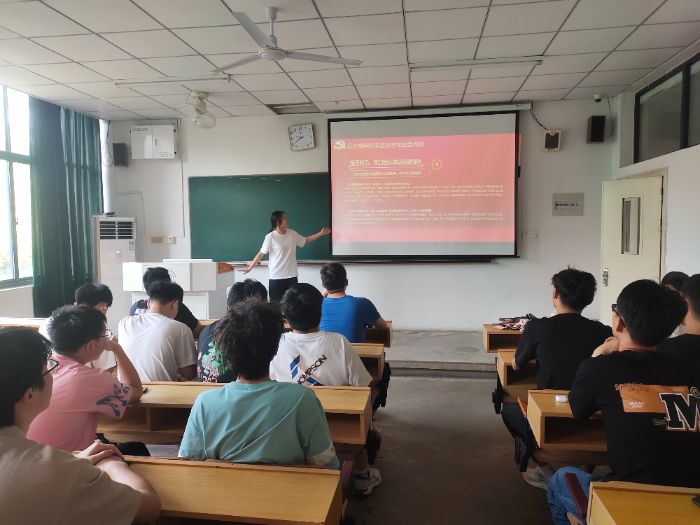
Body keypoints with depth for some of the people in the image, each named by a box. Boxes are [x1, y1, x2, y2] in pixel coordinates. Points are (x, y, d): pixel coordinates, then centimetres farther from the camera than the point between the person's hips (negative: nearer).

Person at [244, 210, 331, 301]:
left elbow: (305, 240, 18)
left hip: (292, 276, 5)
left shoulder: (292, 234, 3)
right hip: (276, 277, -5)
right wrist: (250, 267, -17)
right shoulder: (270, 237, -13)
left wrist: (321, 233, 13)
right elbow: (261, 254, -12)